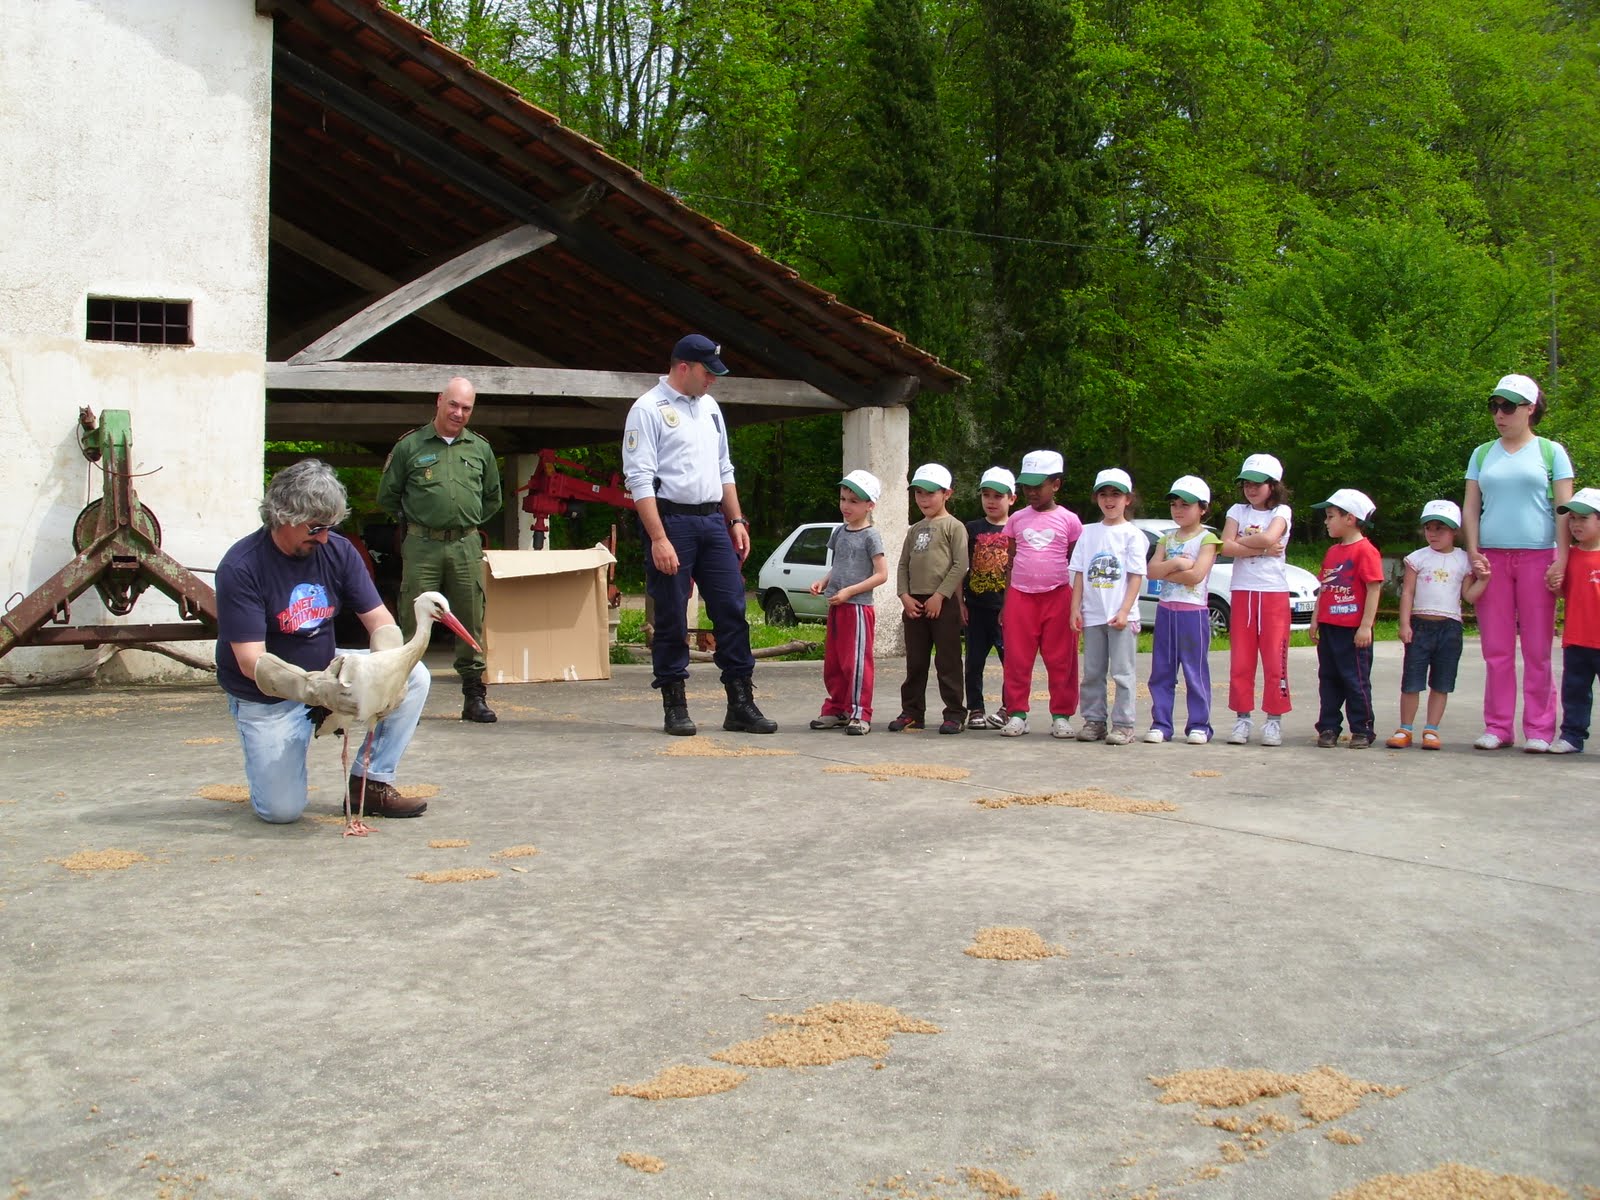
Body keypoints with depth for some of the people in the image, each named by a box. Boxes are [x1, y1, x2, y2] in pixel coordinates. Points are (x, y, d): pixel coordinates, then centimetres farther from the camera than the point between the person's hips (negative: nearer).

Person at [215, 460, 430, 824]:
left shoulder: (338, 551, -7)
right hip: (266, 696, -5)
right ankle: (267, 750, 19)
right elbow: (251, 663, -25)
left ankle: (370, 781, -5)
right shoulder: (240, 568, -22)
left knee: (414, 676, -16)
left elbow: (380, 621, -5)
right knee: (282, 810, -15)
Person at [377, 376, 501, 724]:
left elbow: (493, 498, 24)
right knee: (413, 622, -4)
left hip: (466, 547, 2)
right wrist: (412, 522, 9)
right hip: (421, 547, -2)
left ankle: (474, 697, 9)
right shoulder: (410, 446, 4)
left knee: (471, 622, 3)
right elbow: (387, 496, 11)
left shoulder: (480, 449, 13)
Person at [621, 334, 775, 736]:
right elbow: (639, 479, -13)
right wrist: (659, 539, -20)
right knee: (671, 618, 0)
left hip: (712, 521, 7)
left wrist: (736, 521, 14)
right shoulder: (648, 409, -7)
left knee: (731, 609, 3)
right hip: (670, 520, -6)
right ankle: (674, 707, 10)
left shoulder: (709, 406, 16)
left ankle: (741, 705, 7)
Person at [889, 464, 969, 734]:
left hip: (943, 603, -6)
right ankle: (912, 711, 17)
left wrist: (940, 595, -15)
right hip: (914, 603, 6)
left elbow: (960, 565, -11)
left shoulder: (953, 527, -3)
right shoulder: (915, 530, 17)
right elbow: (903, 565, 15)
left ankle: (954, 713, 3)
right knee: (915, 662, 11)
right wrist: (905, 596, 0)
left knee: (947, 661, -2)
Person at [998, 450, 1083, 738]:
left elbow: (1076, 564, 7)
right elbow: (1010, 562, 12)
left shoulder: (1068, 520, 3)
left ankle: (1061, 715, 9)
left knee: (1061, 659, 2)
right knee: (1017, 659, 1)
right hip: (1021, 595, 2)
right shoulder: (1017, 519, 9)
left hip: (1058, 595, -2)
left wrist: (1077, 603, 2)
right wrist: (1006, 602, 7)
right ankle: (1016, 713, 8)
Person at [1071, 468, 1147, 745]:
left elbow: (1136, 577, -5)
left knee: (1122, 672, -2)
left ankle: (1123, 725, 2)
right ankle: (1094, 721, 16)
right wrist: (1076, 608, 2)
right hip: (1092, 616, 4)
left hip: (1121, 617, -4)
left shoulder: (1132, 534, 0)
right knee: (1092, 672, 8)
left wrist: (1124, 612, -13)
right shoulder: (1089, 533, 11)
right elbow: (1079, 574, 11)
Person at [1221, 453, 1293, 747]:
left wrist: (1241, 541, -4)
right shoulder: (1237, 511, 10)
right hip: (1242, 592, 3)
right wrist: (1262, 549, -12)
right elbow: (1226, 547, -6)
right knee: (1240, 661, 2)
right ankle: (1243, 718, 9)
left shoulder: (1281, 511, 3)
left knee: (1275, 660, -2)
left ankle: (1274, 720, 4)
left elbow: (1269, 538, -18)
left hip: (1274, 593, -3)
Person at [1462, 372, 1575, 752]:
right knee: (1496, 650, 3)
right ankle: (1498, 727, 8)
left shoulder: (1550, 451, 5)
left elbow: (1565, 509, 1)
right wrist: (1473, 553, -2)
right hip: (1492, 557, 3)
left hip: (1537, 556, -3)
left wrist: (1561, 561, -8)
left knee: (1537, 650, -2)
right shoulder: (1483, 454, 14)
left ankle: (1539, 730, 2)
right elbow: (1470, 507, 12)